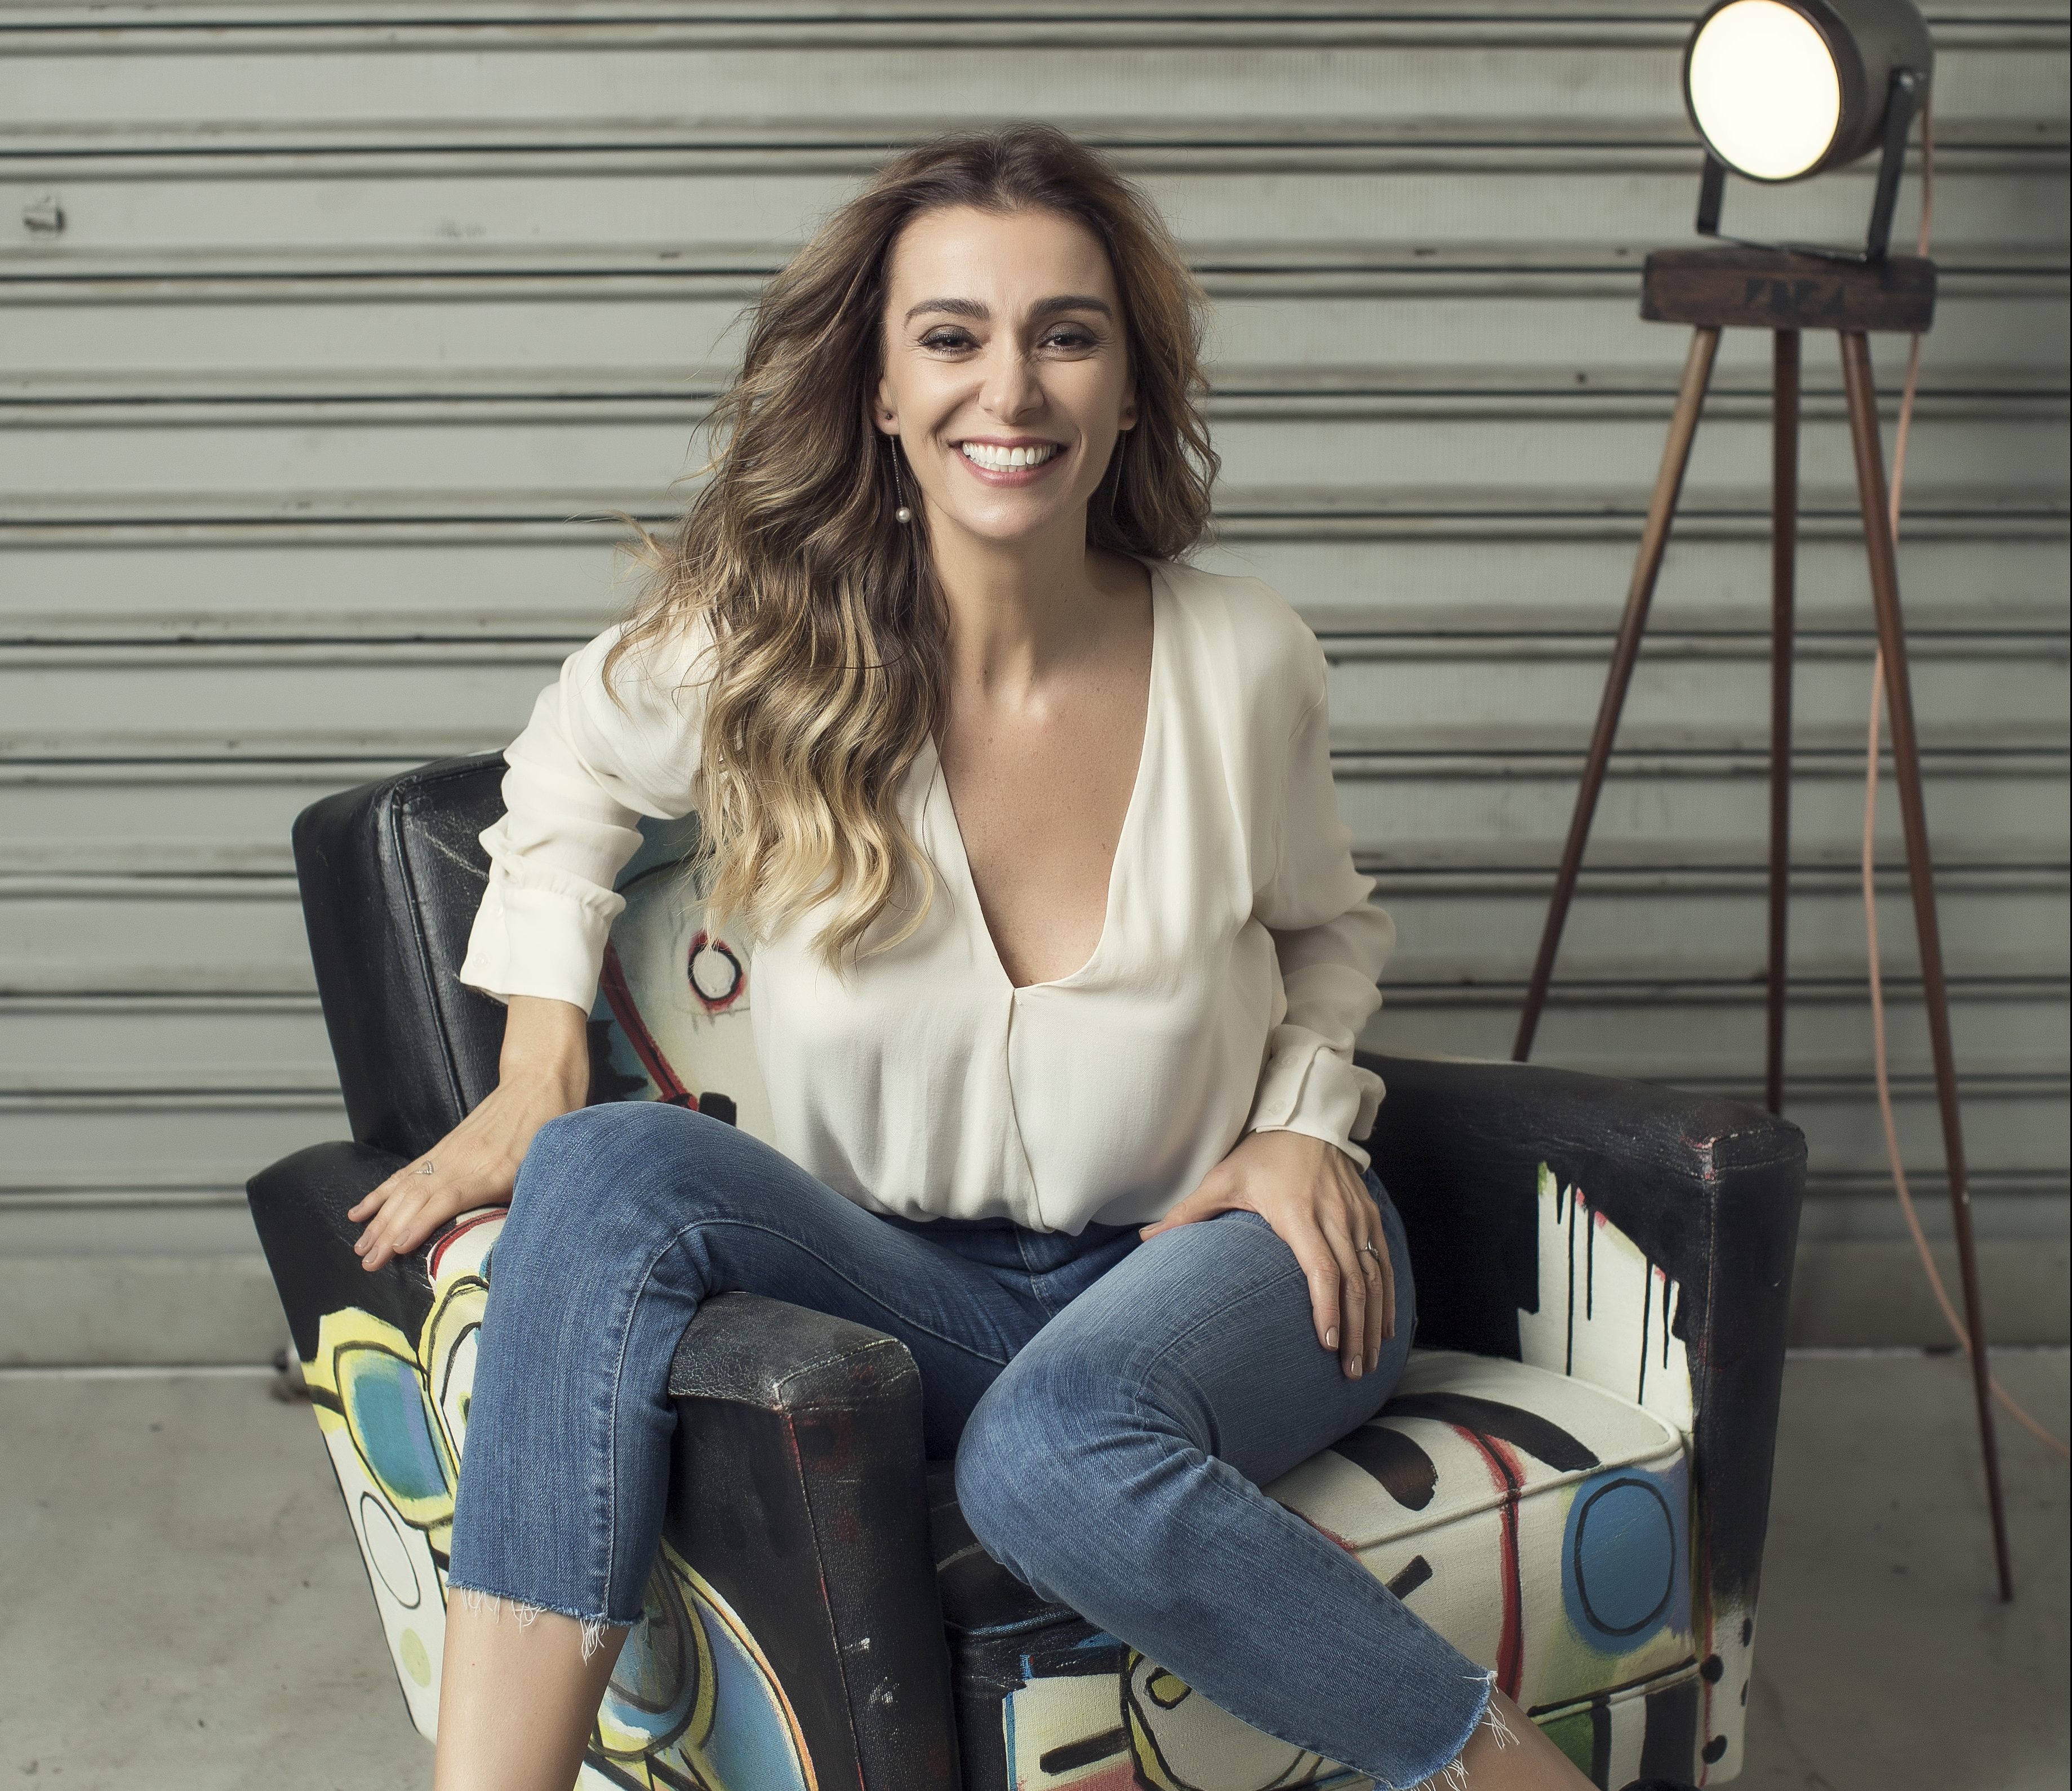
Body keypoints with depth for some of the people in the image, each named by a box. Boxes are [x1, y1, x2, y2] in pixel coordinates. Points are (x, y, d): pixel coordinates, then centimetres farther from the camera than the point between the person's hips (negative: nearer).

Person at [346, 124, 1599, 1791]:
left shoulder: (1244, 660, -6)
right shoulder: (753, 652, -9)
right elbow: (565, 781, 14)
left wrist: (1306, 1117, -3)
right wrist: (537, 1069, 1)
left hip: (1217, 1253, -1)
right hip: (911, 1291, 1)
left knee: (1057, 1441, -37)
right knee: (611, 1172, -29)